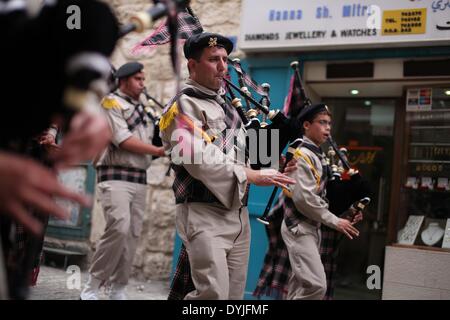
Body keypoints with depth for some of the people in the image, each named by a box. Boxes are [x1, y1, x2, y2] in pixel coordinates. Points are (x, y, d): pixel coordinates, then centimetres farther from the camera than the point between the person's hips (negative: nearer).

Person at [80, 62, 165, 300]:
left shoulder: (144, 108, 20)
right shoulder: (112, 103, -2)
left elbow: (150, 139, 18)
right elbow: (123, 140, -13)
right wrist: (157, 151, -13)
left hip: (140, 179, 7)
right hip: (115, 175, -7)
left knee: (132, 235, 4)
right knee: (119, 228, -20)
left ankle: (118, 290, 12)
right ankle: (91, 287, -10)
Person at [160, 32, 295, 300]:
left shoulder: (228, 102, 18)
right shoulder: (183, 106, -7)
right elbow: (201, 160, -19)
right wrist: (254, 175, -15)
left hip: (238, 212, 8)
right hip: (204, 214, -8)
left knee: (235, 293, 9)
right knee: (213, 293, -17)